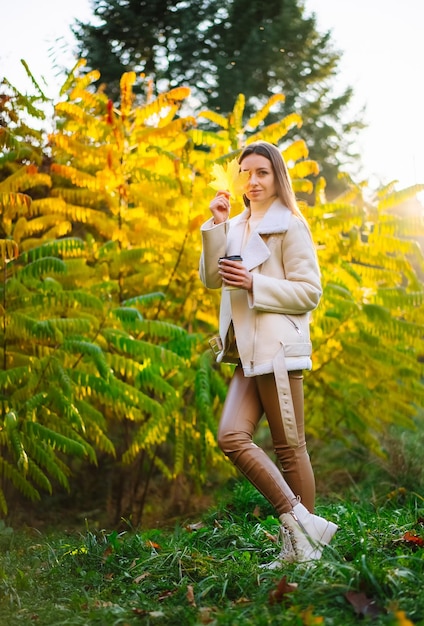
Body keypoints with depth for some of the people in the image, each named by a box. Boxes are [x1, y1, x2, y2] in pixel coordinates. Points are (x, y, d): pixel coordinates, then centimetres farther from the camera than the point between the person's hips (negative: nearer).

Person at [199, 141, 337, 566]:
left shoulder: (290, 226, -1)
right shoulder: (236, 228, 18)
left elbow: (309, 291, -7)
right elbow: (211, 279, 7)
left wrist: (254, 284, -16)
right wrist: (215, 226, -2)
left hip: (278, 347, -6)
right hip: (247, 352, 6)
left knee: (288, 447, -2)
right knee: (231, 437, -8)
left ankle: (303, 546, 9)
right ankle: (301, 522, 0)